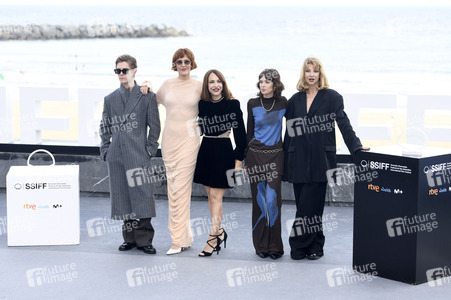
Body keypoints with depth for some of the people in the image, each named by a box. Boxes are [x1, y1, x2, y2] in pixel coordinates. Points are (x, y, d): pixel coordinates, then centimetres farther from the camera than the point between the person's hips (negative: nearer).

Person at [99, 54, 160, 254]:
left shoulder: (147, 97, 4)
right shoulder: (110, 99, 14)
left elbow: (154, 126, 3)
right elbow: (105, 127, 17)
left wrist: (150, 149, -4)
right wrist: (105, 150, 7)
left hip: (138, 155, -4)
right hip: (116, 157, 4)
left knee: (141, 196, -9)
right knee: (122, 197, 6)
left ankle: (144, 240, -2)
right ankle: (130, 238, 16)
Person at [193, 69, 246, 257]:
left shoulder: (232, 104, -6)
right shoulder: (202, 104, 6)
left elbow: (240, 133, -5)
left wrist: (239, 159, -8)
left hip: (224, 151, -5)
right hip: (206, 151, 5)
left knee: (216, 196, -7)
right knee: (210, 195, 11)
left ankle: (213, 239, -3)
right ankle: (220, 231, 25)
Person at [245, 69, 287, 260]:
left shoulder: (283, 103, 2)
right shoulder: (253, 104, 3)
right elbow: (250, 131, 8)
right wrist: (246, 159, 8)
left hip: (275, 156, -1)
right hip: (256, 154, 1)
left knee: (272, 200, -8)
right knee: (259, 201, 3)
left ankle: (274, 246, 1)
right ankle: (261, 245, 11)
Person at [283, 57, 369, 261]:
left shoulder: (331, 97, 2)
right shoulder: (295, 100, 12)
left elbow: (344, 123, -6)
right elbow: (289, 131, 12)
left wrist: (356, 146, -18)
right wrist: (285, 161, 9)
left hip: (320, 159, -4)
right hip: (299, 160, 4)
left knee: (310, 205, -6)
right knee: (304, 204, 5)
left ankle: (299, 245, 4)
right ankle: (313, 245, 15)